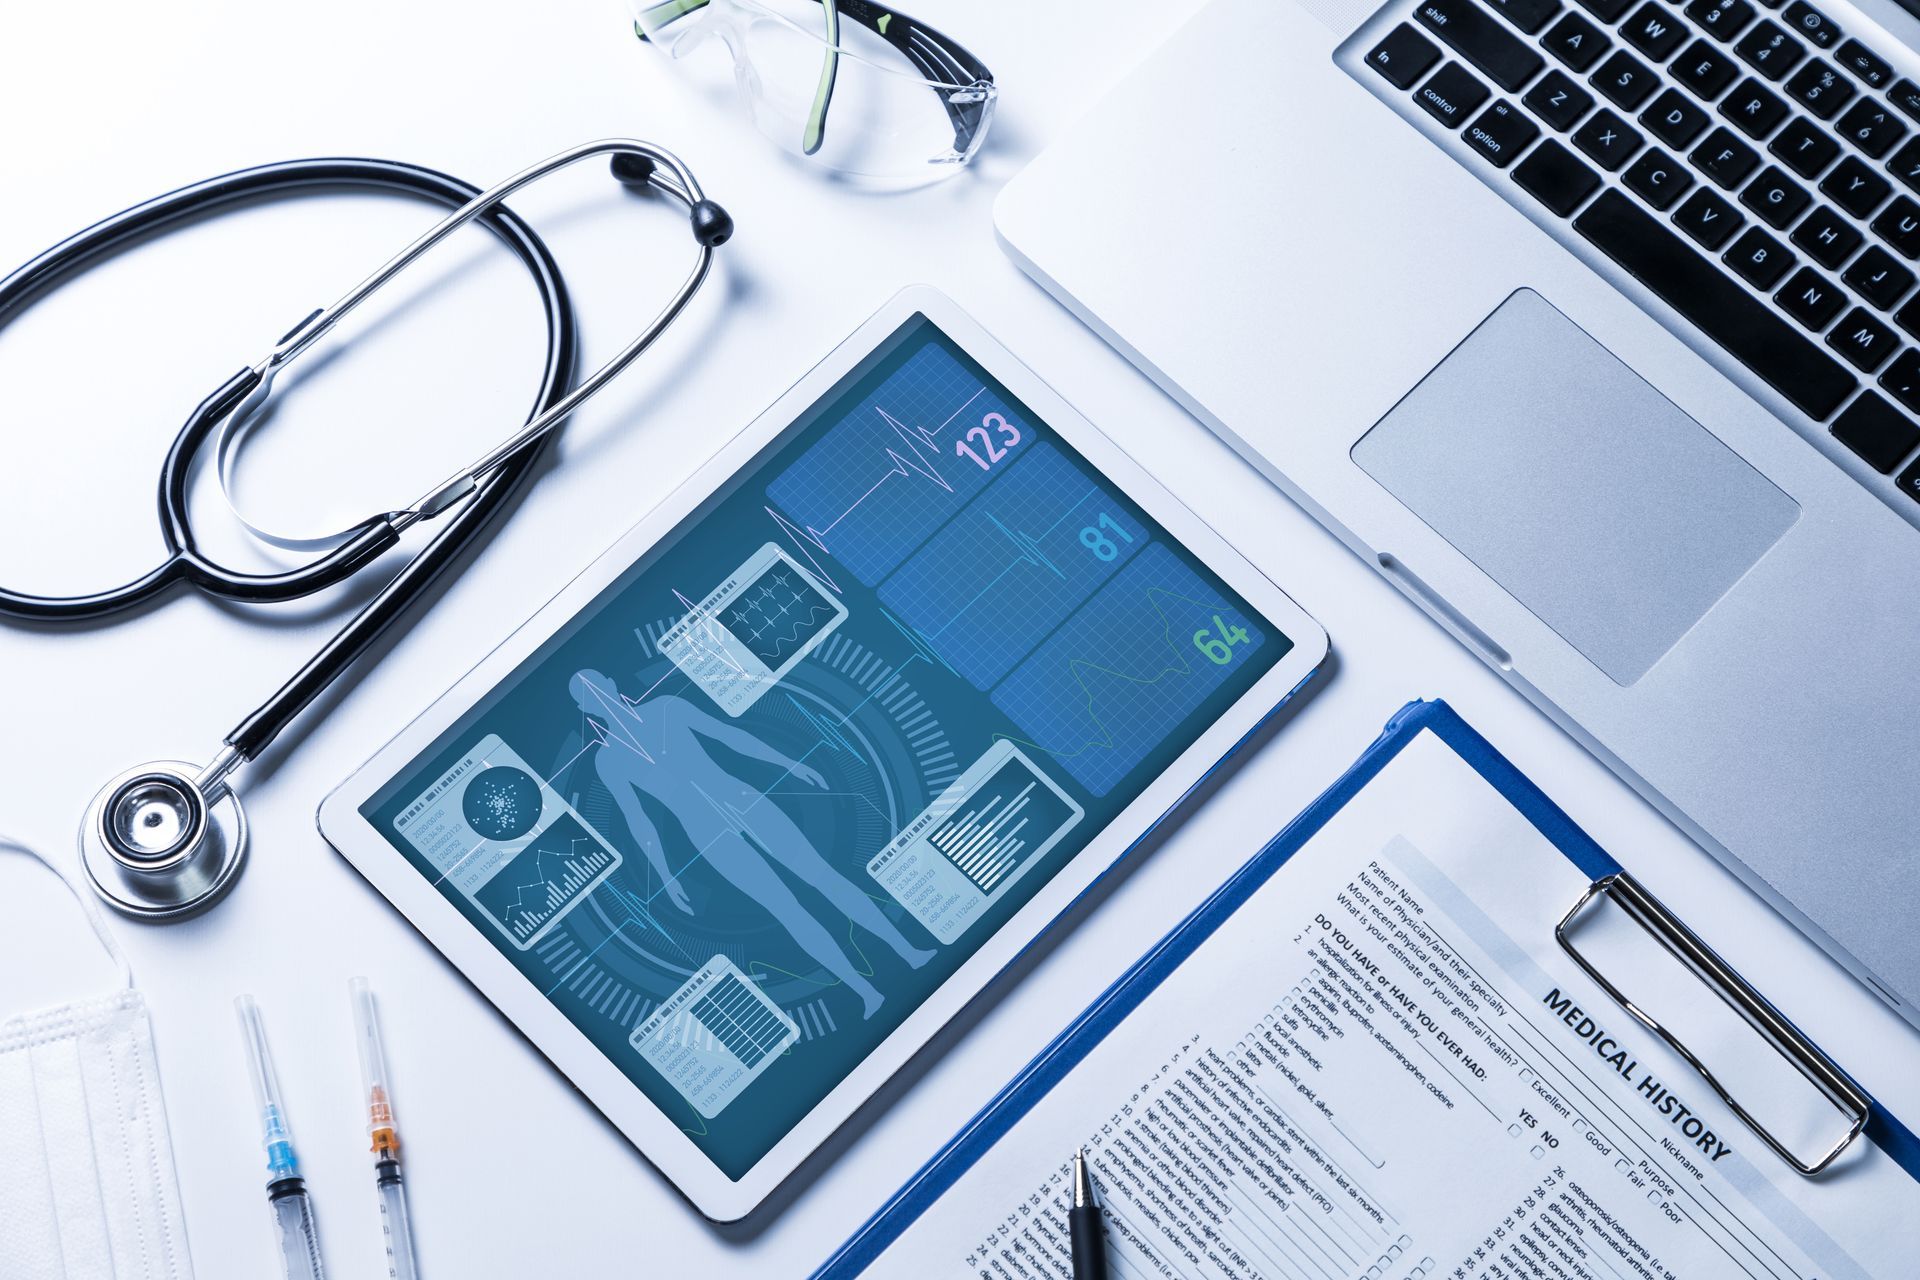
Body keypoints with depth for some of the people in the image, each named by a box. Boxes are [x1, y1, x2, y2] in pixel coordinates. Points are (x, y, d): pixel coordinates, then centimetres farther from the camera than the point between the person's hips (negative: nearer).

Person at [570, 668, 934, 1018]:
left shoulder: (666, 706, 9)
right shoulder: (607, 759, 3)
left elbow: (728, 733, 12)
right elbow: (637, 821, 5)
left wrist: (790, 764, 12)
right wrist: (665, 876, 3)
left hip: (742, 799, 3)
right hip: (708, 832, -3)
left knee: (825, 874, -2)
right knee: (789, 909, -11)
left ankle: (909, 953, 0)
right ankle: (866, 992, -9)